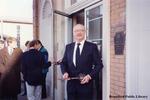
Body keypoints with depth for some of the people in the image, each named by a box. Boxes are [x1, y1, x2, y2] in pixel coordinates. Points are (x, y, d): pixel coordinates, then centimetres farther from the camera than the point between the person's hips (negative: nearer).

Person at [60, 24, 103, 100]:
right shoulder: (68, 47, 8)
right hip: (71, 84, 3)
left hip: (85, 84, -3)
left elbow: (99, 64, -3)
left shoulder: (92, 46, -3)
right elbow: (63, 62, 13)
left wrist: (90, 76, -15)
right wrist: (65, 72, -6)